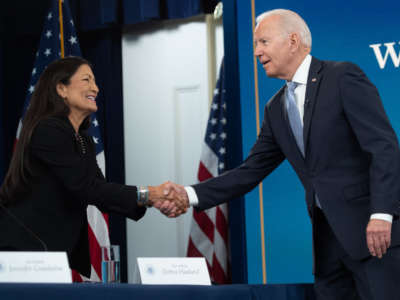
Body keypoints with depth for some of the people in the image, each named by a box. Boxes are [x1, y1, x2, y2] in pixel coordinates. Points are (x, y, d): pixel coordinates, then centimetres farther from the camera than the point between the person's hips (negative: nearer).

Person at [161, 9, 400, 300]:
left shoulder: (344, 77, -6)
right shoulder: (276, 109, 15)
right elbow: (250, 172, 14)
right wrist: (190, 194, 1)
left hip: (374, 229, -7)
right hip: (328, 236, 7)